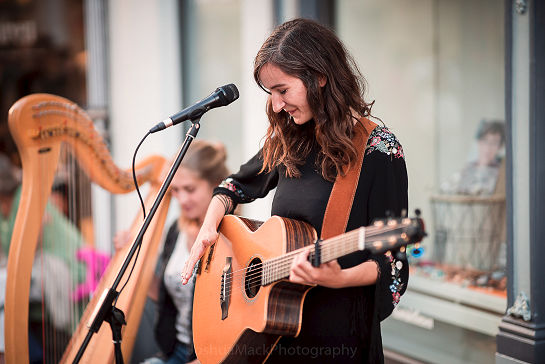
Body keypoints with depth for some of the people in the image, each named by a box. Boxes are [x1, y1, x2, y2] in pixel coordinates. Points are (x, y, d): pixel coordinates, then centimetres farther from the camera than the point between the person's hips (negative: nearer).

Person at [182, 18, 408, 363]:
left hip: (337, 333, -6)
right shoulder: (289, 142, 6)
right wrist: (209, 227, 4)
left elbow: (391, 263, -13)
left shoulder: (379, 151, -13)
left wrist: (339, 278, -29)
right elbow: (236, 186, 22)